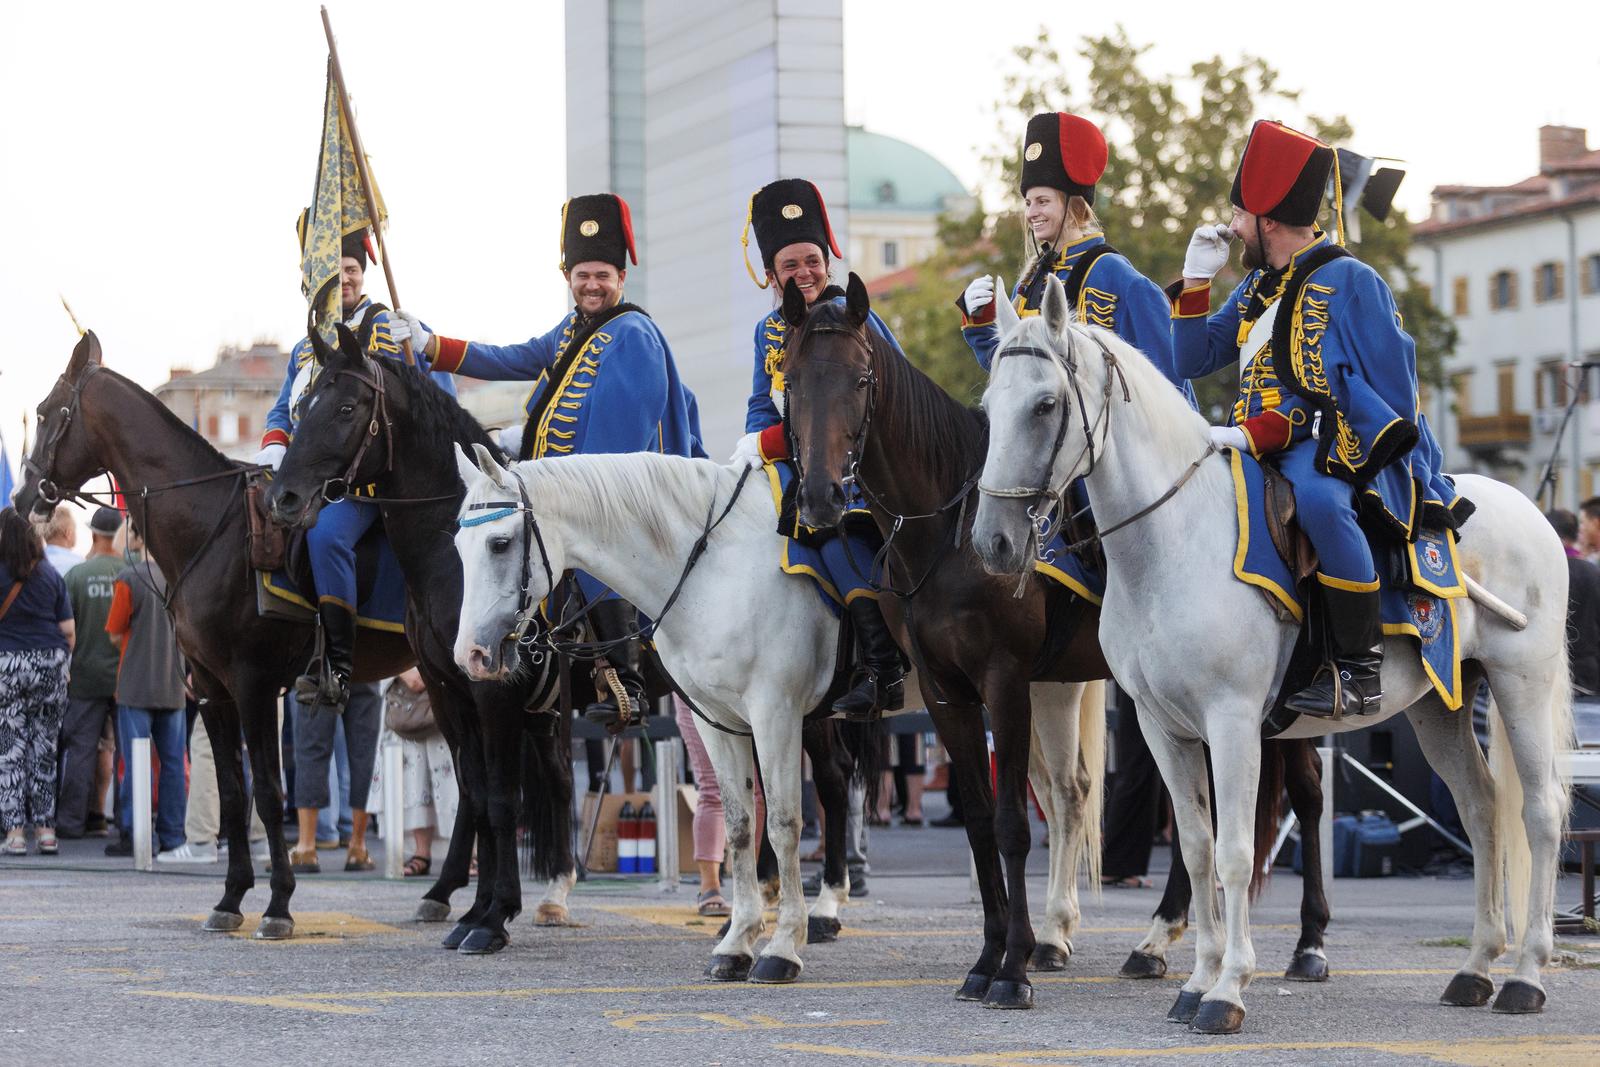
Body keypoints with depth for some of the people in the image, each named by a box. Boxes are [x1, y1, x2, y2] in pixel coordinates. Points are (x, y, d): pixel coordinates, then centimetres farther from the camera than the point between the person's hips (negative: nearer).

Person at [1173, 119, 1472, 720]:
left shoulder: (1348, 281, -6)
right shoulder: (1257, 286, 18)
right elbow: (1194, 362, 22)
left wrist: (1257, 435, -23)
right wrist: (1196, 280, 10)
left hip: (1337, 448, -9)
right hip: (1264, 449, 9)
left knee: (1318, 498, -41)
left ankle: (1359, 670, -34)